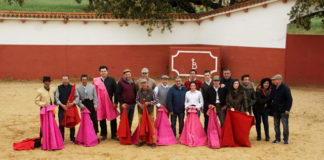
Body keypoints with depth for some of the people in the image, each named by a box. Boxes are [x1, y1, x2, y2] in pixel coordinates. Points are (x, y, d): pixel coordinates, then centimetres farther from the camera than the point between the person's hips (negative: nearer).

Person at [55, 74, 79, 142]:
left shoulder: (72, 87, 4)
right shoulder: (59, 88, 5)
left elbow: (77, 96, 1)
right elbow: (56, 97, 1)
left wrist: (73, 103, -15)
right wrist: (62, 105, -12)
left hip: (71, 107, 0)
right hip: (61, 108, 0)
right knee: (61, 124, 1)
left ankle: (72, 138, 19)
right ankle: (61, 138, 12)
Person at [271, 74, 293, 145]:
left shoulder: (285, 88, -16)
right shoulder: (273, 87, 5)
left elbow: (290, 99, -16)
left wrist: (287, 109, -18)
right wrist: (272, 106, 12)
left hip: (284, 110, -7)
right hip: (276, 110, 7)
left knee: (285, 125, -2)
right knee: (276, 125, 11)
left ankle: (286, 139, 10)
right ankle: (277, 138, 22)